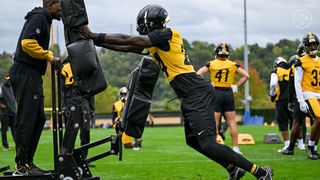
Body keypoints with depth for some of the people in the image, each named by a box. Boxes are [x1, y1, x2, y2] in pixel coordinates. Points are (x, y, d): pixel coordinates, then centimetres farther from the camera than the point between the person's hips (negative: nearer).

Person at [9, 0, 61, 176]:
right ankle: (21, 166, -8)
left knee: (39, 118, 13)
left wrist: (51, 59, 11)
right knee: (26, 120, -9)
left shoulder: (44, 20, 21)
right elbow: (27, 43, -22)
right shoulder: (39, 18, -10)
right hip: (26, 74, -11)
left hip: (32, 75, 11)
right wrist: (50, 56, -16)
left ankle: (28, 162, 18)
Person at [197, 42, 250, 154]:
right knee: (232, 122, 5)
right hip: (228, 93, 1)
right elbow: (245, 75, 3)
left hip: (215, 93, -1)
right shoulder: (233, 65, 2)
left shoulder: (211, 64, -2)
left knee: (214, 122, 0)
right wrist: (236, 87, 7)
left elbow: (198, 74, -7)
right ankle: (235, 148, 4)